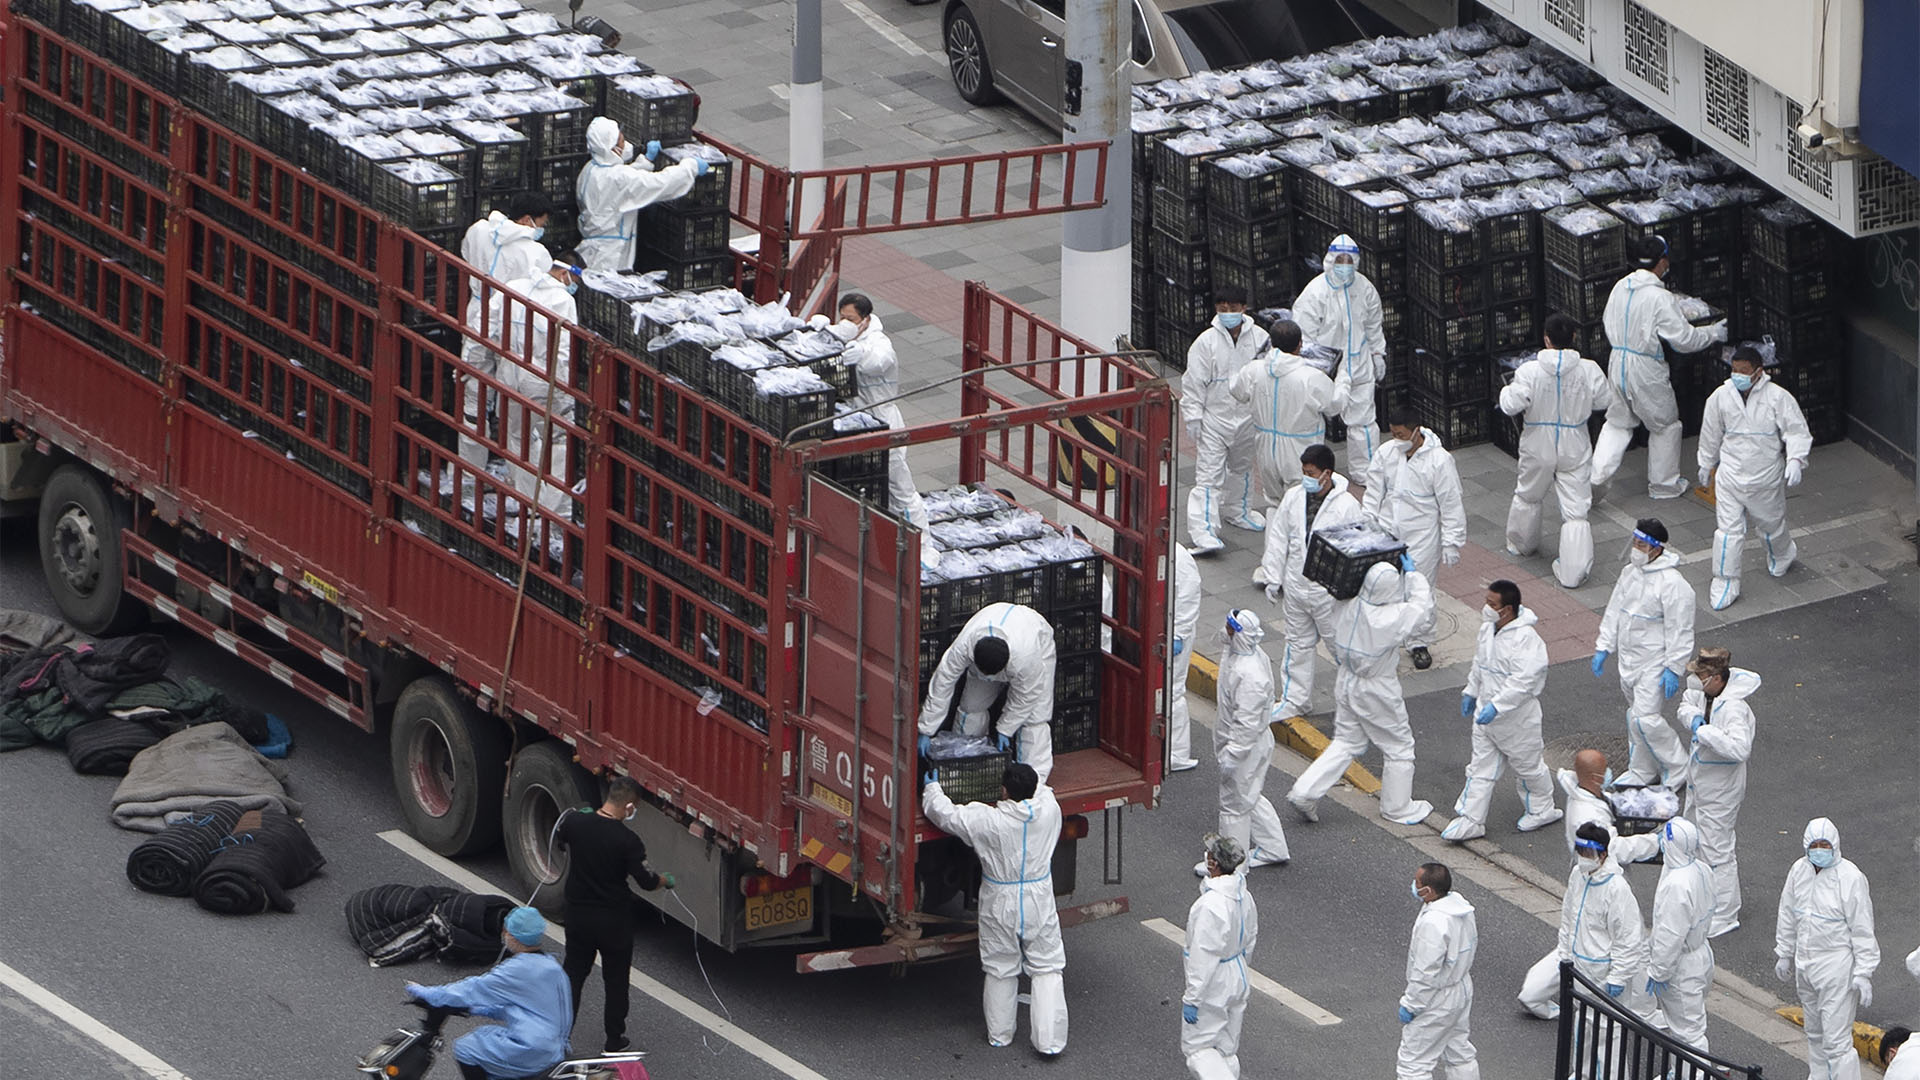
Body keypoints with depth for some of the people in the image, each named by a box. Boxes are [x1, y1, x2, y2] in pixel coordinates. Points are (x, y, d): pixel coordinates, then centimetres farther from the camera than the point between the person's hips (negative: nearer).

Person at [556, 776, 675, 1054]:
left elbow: (559, 840, 12)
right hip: (614, 921, -3)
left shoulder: (575, 822, -10)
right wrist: (666, 881, 6)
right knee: (615, 979, 13)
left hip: (578, 914, 3)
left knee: (573, 972, 16)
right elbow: (646, 880, -17)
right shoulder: (627, 840, -22)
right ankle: (615, 1040, 21)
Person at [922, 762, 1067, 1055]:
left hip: (1000, 905, -1)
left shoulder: (985, 821, -21)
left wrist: (932, 787, 11)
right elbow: (1042, 791, 12)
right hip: (1039, 903, 1)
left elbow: (944, 814, -9)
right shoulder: (1048, 811, -13)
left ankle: (999, 1035, 29)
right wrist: (1026, 780, 32)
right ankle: (1050, 1039, 6)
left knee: (1001, 971, 16)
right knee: (1047, 970, 9)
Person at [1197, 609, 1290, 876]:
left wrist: (1232, 755, -26)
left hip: (1247, 745, -10)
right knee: (1251, 798, 24)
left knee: (1235, 803, 7)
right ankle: (1273, 848, 38)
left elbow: (1247, 722, -31)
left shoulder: (1250, 676, -34)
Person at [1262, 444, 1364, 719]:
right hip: (1296, 587, 5)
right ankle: (1295, 701, 29)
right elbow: (1278, 539, 7)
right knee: (1299, 645, 17)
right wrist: (1273, 579, 7)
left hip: (1330, 591, -5)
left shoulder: (1346, 505, -16)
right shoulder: (1293, 498, -2)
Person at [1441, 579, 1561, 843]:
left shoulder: (1525, 639, -28)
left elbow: (1524, 681, -32)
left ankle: (1541, 810, 33)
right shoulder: (1488, 629, 0)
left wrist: (1496, 707, -35)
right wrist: (1471, 692, 21)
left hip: (1517, 719, -8)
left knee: (1528, 766, 13)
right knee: (1481, 768, 11)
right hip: (1486, 712, 8)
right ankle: (1471, 819, 16)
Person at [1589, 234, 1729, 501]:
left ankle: (1596, 478, 10)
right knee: (1665, 426, 15)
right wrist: (1713, 333, -1)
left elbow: (1608, 321, 13)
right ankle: (1663, 484, 25)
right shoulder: (1660, 298, -21)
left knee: (1617, 424, 20)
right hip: (1645, 370, -6)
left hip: (1617, 363, 6)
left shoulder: (1620, 287, 0)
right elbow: (1684, 338, -17)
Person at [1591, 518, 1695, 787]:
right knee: (1635, 714, 16)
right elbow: (1614, 611, 14)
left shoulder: (1672, 584, -21)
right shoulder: (1630, 573, 4)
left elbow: (1679, 631, -19)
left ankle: (1678, 769, 4)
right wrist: (1603, 647, 11)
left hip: (1654, 662, -8)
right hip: (1628, 659, 8)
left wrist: (1673, 669, -19)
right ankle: (1642, 772, 30)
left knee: (1645, 717, -13)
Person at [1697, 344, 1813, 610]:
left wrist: (1795, 460, -28)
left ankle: (1781, 557, 51)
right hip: (1730, 476, 1)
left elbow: (1796, 431, -12)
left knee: (1773, 525, 20)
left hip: (1766, 479, -1)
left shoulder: (1778, 397, -16)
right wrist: (1706, 465, 19)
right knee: (1728, 531, -3)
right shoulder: (1721, 396, -7)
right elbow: (1711, 434, 8)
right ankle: (1725, 583, 9)